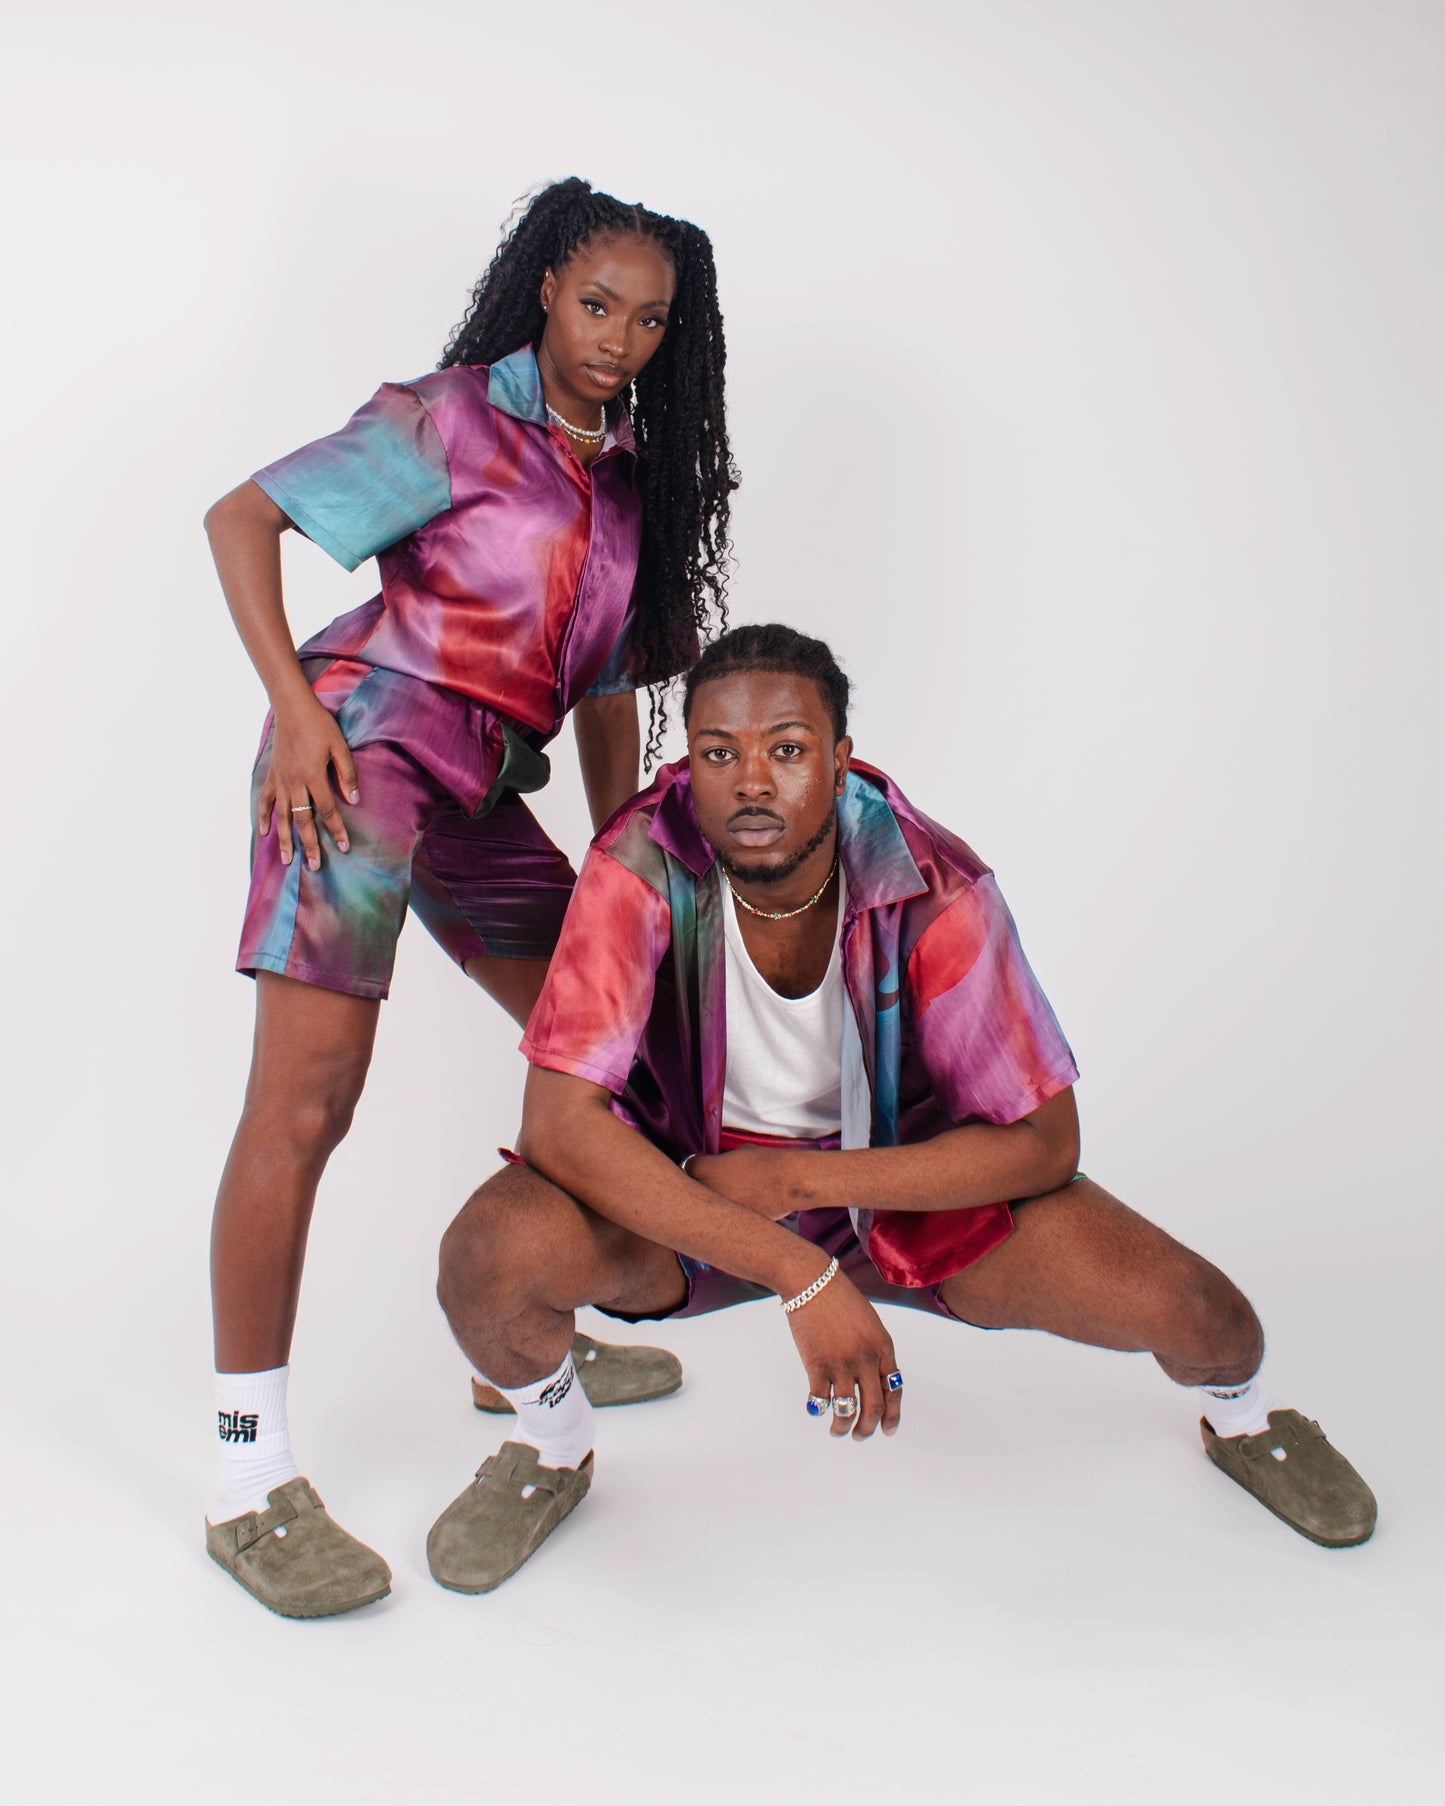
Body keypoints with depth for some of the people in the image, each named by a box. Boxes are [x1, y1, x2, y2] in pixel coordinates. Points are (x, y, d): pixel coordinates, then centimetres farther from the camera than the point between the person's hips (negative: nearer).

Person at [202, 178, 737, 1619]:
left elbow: (607, 686, 20)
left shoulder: (630, 477, 18)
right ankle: (250, 1484, -8)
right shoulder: (452, 419, -2)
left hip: (480, 791, 8)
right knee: (306, 1097, -15)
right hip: (364, 744, -8)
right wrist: (293, 704, -16)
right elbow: (242, 517, -4)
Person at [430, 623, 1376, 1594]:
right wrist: (801, 1275, -38)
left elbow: (1044, 1140, -19)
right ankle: (553, 1452, 6)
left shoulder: (935, 889, -23)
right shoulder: (642, 869, -25)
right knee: (492, 1253, -31)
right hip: (686, 1188, 0)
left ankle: (1242, 1415, 24)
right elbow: (559, 1121, -32)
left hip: (905, 1176, 1)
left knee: (1188, 1307, -18)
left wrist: (800, 1180, -28)